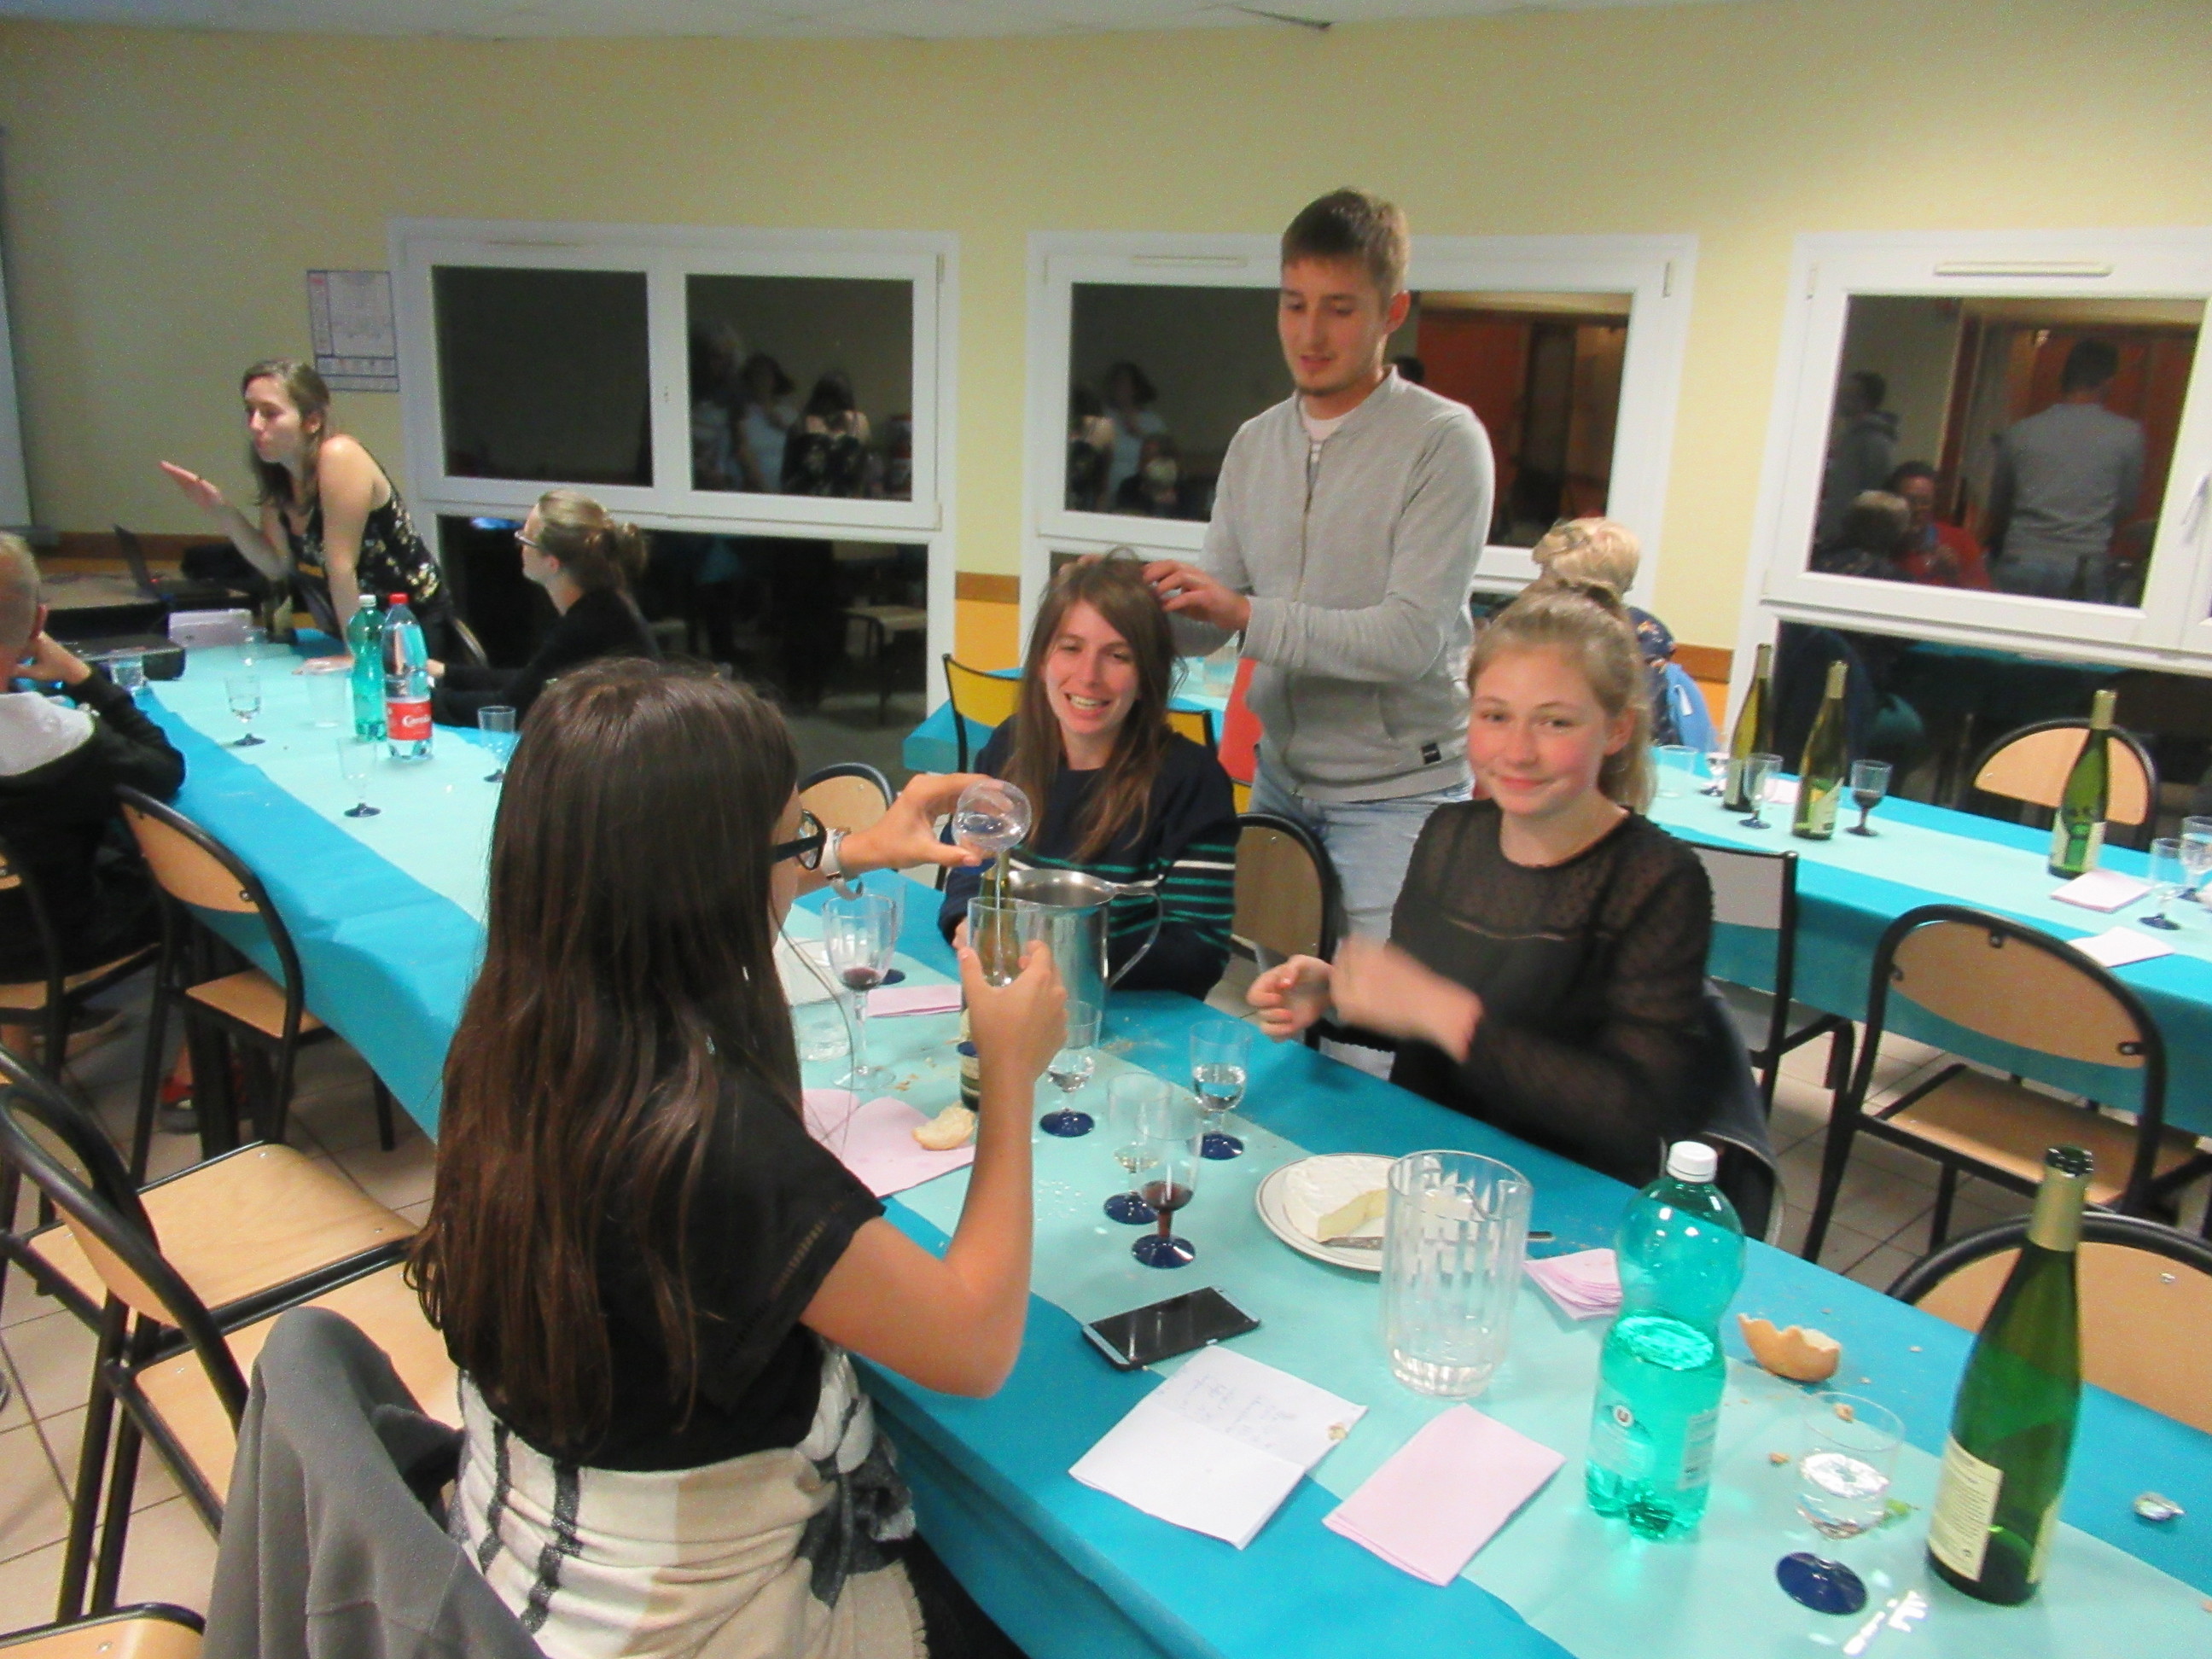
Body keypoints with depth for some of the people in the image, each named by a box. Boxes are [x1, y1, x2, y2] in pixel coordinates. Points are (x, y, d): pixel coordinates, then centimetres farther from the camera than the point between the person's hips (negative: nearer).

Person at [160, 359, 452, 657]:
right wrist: (221, 511, -5)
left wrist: (357, 655, -20)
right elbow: (277, 565, 6)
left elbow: (341, 565, -20)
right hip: (346, 636, 7)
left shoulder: (339, 457, -20)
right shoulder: (275, 473, 4)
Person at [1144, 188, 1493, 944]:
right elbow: (1208, 623, 6)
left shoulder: (1444, 441, -11)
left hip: (1396, 791, -5)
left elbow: (1412, 638, -21)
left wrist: (1248, 614, -28)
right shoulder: (1255, 443, 7)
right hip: (1279, 776, 6)